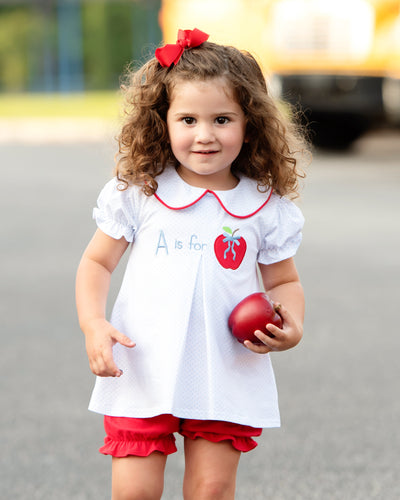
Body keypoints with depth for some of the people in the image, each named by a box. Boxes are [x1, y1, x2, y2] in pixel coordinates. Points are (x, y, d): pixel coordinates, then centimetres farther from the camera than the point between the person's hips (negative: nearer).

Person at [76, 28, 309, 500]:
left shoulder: (266, 207, 1)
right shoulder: (137, 193, 0)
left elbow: (283, 282, 12)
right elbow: (97, 262, 6)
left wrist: (291, 328, -9)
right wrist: (93, 324, -10)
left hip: (227, 379, 0)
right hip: (142, 373, 0)